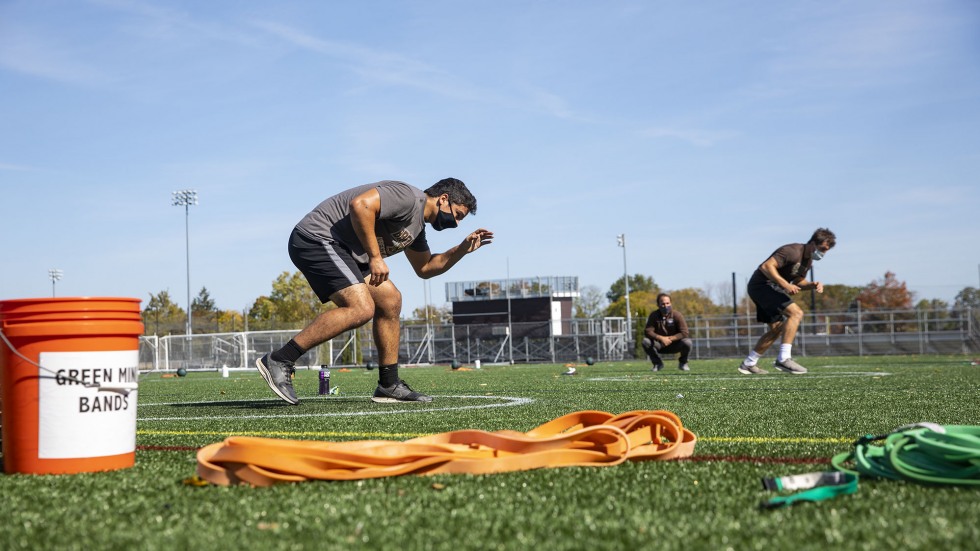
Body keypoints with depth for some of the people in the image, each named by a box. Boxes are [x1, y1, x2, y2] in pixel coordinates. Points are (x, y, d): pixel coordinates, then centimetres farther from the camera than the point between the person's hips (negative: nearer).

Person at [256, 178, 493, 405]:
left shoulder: (417, 225, 21)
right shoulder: (408, 197, -12)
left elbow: (425, 268, 32)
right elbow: (360, 204, -27)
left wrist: (462, 250, 19)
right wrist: (375, 257, -21)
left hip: (340, 251, 11)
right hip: (316, 238, -11)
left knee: (390, 300, 10)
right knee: (361, 309, -23)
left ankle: (389, 385, 13)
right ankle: (279, 361, -22)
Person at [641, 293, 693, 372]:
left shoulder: (677, 315, -13)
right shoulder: (654, 315, -9)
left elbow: (684, 333, -19)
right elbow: (647, 332, -18)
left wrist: (670, 338, -29)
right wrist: (661, 338, -33)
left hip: (675, 344, -1)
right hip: (660, 345, 1)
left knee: (687, 342, -31)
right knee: (645, 341, -26)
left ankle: (683, 363, 0)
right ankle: (657, 363, -1)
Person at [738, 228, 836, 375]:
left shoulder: (808, 259, 11)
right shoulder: (792, 251, -20)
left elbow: (798, 282, 19)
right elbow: (766, 266, -28)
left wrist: (813, 285, -1)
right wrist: (785, 284, -34)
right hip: (761, 285, -11)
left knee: (777, 329, 15)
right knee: (796, 313, -22)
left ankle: (748, 364, 23)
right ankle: (783, 358, -26)